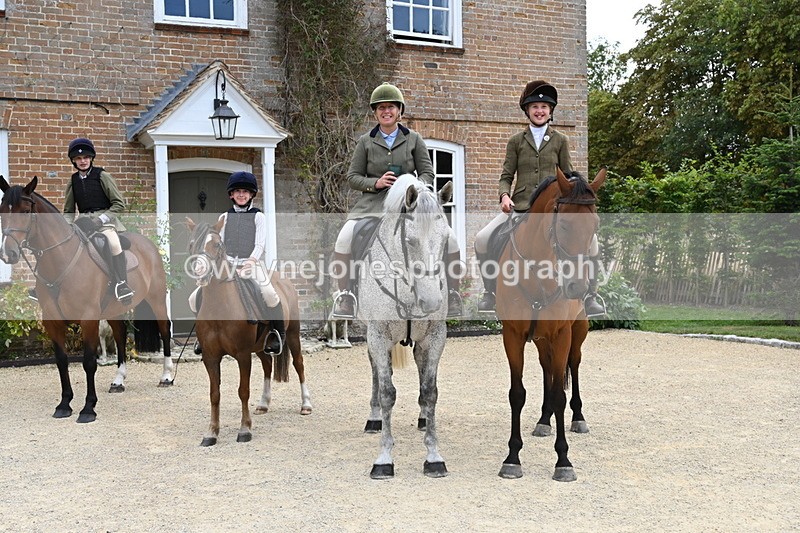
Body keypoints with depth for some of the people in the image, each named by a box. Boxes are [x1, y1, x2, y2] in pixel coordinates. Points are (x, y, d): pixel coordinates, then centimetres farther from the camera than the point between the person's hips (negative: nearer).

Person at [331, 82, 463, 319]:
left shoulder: (414, 139, 7)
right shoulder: (366, 142, 6)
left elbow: (427, 173, 6)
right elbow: (352, 177, 6)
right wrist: (376, 183, -12)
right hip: (373, 204, 0)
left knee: (449, 238, -17)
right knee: (344, 239, -26)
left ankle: (452, 294, -3)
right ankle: (345, 293, -11)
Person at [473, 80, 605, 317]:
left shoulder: (560, 140, 10)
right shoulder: (516, 141, 9)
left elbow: (567, 176, 11)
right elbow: (506, 176, 7)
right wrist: (505, 196, -12)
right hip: (520, 206, 0)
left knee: (589, 240, -19)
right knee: (482, 239, -17)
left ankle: (590, 296, -1)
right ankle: (490, 292, 3)